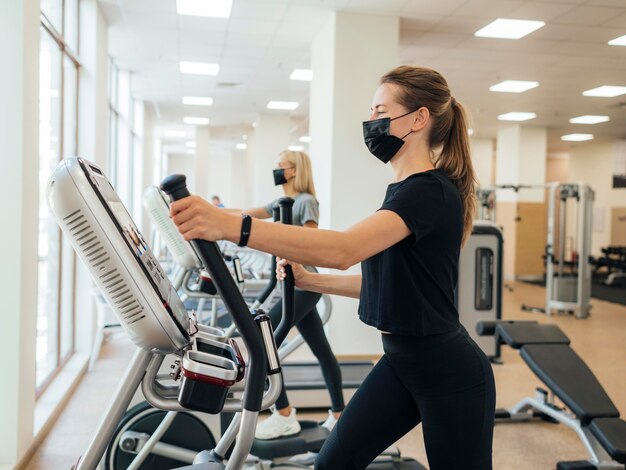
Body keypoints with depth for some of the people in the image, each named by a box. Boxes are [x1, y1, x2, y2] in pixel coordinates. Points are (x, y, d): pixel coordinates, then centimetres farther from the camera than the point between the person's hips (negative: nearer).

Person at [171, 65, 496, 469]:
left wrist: (230, 225, -48)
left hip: (450, 373, -9)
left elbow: (344, 249, -39)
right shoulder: (404, 190, 9)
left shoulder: (430, 191, -21)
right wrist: (309, 280, 8)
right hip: (400, 362, 9)